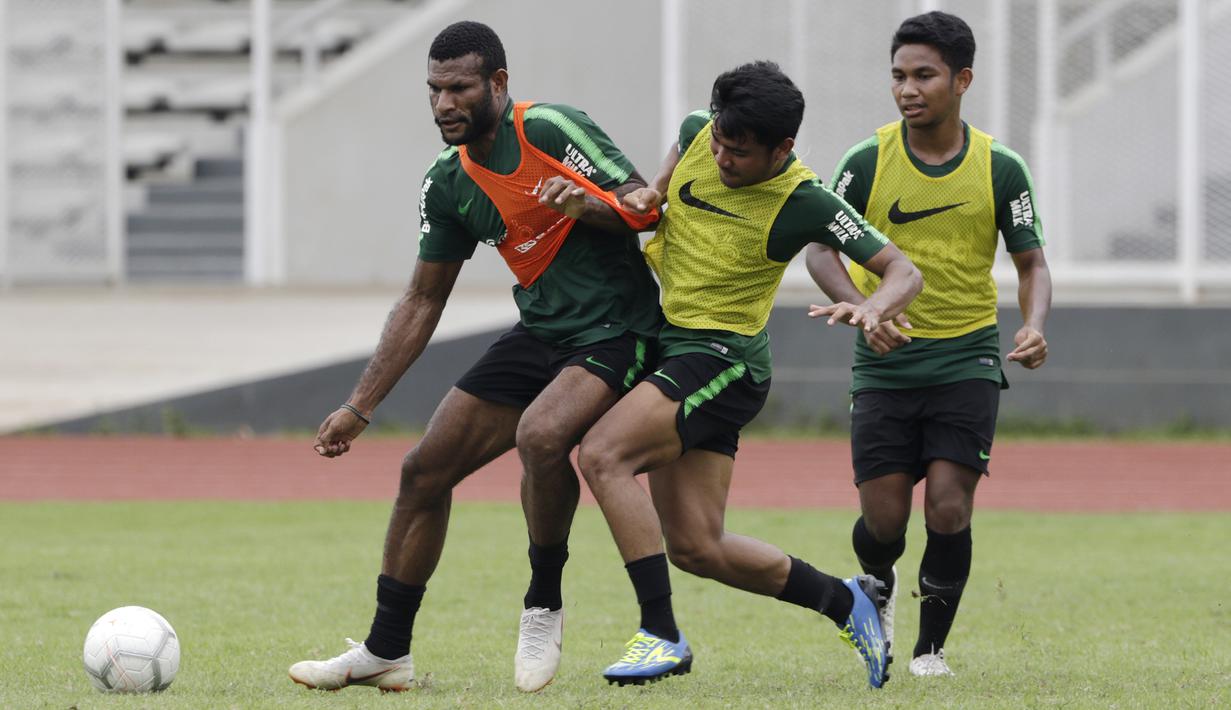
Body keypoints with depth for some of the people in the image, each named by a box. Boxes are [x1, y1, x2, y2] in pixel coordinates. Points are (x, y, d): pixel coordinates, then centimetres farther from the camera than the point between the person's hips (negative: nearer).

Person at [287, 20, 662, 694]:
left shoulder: (550, 130, -15)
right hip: (539, 332, 7)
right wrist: (358, 407, 10)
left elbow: (648, 208, -11)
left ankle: (544, 606, -12)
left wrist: (587, 204, -32)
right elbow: (422, 301, 13)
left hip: (615, 331, -7)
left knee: (541, 435, -34)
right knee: (425, 469, 1)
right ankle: (386, 651, 14)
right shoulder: (447, 184, 5)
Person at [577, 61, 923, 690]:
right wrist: (651, 194, 3)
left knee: (601, 454, -27)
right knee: (694, 548, 3)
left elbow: (903, 271, -14)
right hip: (667, 342, 7)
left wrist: (871, 309, -35)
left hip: (723, 359, -7)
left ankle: (661, 634, -24)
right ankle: (845, 601, 22)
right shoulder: (699, 133, -1)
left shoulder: (802, 204, -17)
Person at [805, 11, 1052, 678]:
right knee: (883, 519, -3)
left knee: (948, 511, -13)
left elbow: (1031, 262, 5)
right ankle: (877, 586, 34)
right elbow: (820, 250, -2)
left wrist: (1033, 326, -17)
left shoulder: (1000, 169, -3)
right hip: (884, 366, 0)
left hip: (967, 360, 0)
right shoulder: (868, 161, -5)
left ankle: (931, 646, 9)